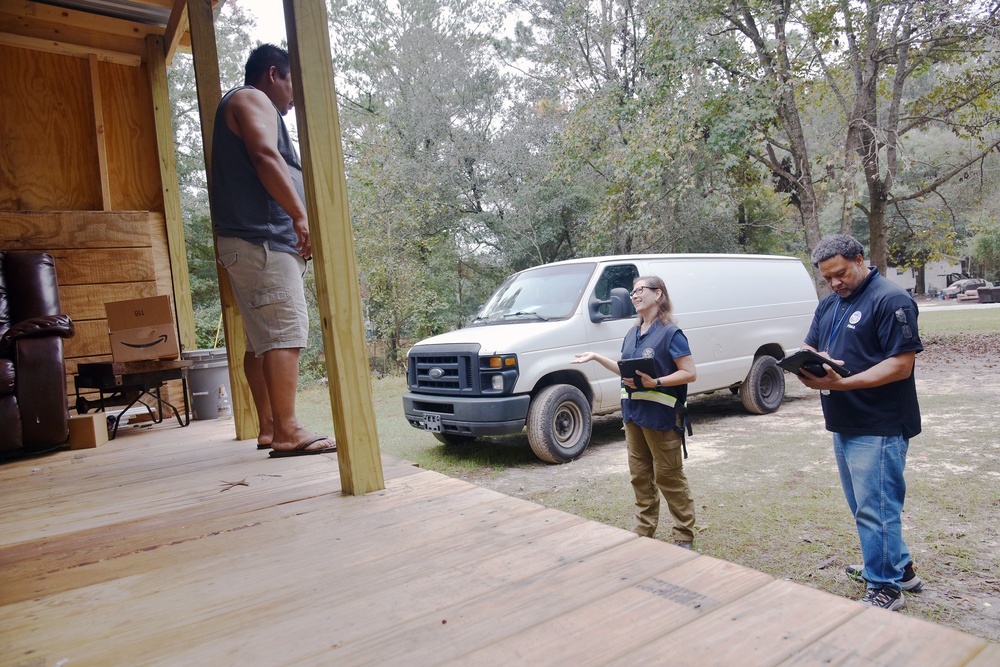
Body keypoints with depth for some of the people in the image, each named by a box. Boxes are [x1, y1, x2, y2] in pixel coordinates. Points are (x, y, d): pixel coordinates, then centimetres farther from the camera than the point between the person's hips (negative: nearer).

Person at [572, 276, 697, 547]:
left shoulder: (670, 333, -11)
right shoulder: (632, 333, 12)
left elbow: (690, 373, -14)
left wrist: (655, 382, -24)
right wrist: (597, 357, 12)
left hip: (661, 416, -8)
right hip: (633, 413, 8)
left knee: (668, 477, 1)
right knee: (640, 475, 15)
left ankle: (684, 536, 14)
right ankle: (644, 531, 27)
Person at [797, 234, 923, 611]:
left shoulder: (891, 300, -12)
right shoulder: (828, 306, 15)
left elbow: (902, 364, -19)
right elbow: (808, 347, 15)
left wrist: (841, 383, -27)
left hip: (879, 427, -9)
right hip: (844, 424, 9)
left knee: (875, 508, -2)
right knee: (863, 505, 19)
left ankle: (886, 588, 12)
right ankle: (899, 568, 36)